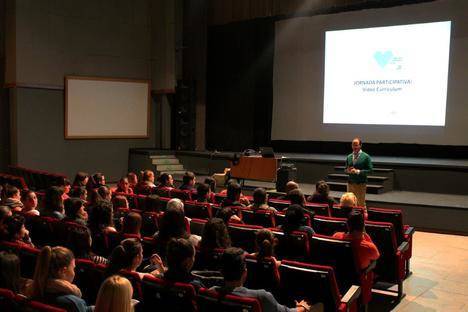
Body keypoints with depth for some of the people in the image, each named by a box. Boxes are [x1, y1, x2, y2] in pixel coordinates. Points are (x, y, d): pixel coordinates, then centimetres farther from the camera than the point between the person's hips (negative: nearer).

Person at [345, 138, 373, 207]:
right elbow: (345, 169, 17)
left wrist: (358, 171, -18)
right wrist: (348, 170, -7)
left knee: (361, 204, -2)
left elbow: (370, 170, -8)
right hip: (350, 183, 4)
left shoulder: (366, 157, -3)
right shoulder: (349, 157, 11)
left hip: (361, 183, -4)